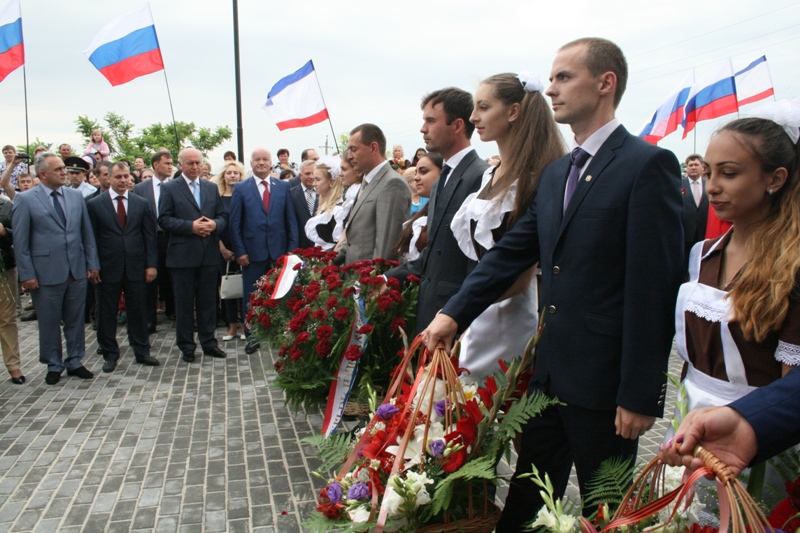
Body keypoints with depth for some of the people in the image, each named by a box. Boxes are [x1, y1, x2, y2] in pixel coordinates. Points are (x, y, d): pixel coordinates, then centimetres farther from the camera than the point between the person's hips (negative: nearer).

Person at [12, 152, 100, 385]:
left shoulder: (76, 196, 7)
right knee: (49, 322, 9)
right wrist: (27, 274, -8)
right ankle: (54, 366, 23)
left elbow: (87, 233, 9)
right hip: (46, 272, -3)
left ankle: (75, 361, 25)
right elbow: (20, 241, -5)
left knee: (75, 320, 12)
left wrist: (92, 263, 5)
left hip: (77, 270, 3)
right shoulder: (25, 199, -4)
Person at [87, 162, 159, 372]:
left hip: (136, 267, 1)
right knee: (106, 313, 7)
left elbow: (150, 235, 5)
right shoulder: (95, 204, 1)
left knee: (138, 311, 8)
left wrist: (151, 264, -1)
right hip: (107, 268, -1)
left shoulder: (141, 203, 6)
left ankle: (142, 352, 20)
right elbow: (90, 238, 0)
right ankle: (110, 355, 20)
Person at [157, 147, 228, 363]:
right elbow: (164, 219, -7)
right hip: (182, 254, -3)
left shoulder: (212, 188, 13)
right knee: (184, 302, 5)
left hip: (209, 254, 4)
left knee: (208, 300, 9)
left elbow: (223, 216, 12)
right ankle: (186, 346, 15)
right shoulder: (169, 188, 1)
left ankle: (209, 342, 19)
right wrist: (191, 226, -17)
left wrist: (215, 224, -11)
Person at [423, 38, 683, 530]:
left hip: (604, 382, -7)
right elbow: (511, 252, 10)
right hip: (550, 374, 7)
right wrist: (454, 314, 1)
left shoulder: (648, 165, -12)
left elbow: (655, 286, -17)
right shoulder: (555, 173, 12)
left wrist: (641, 395, -17)